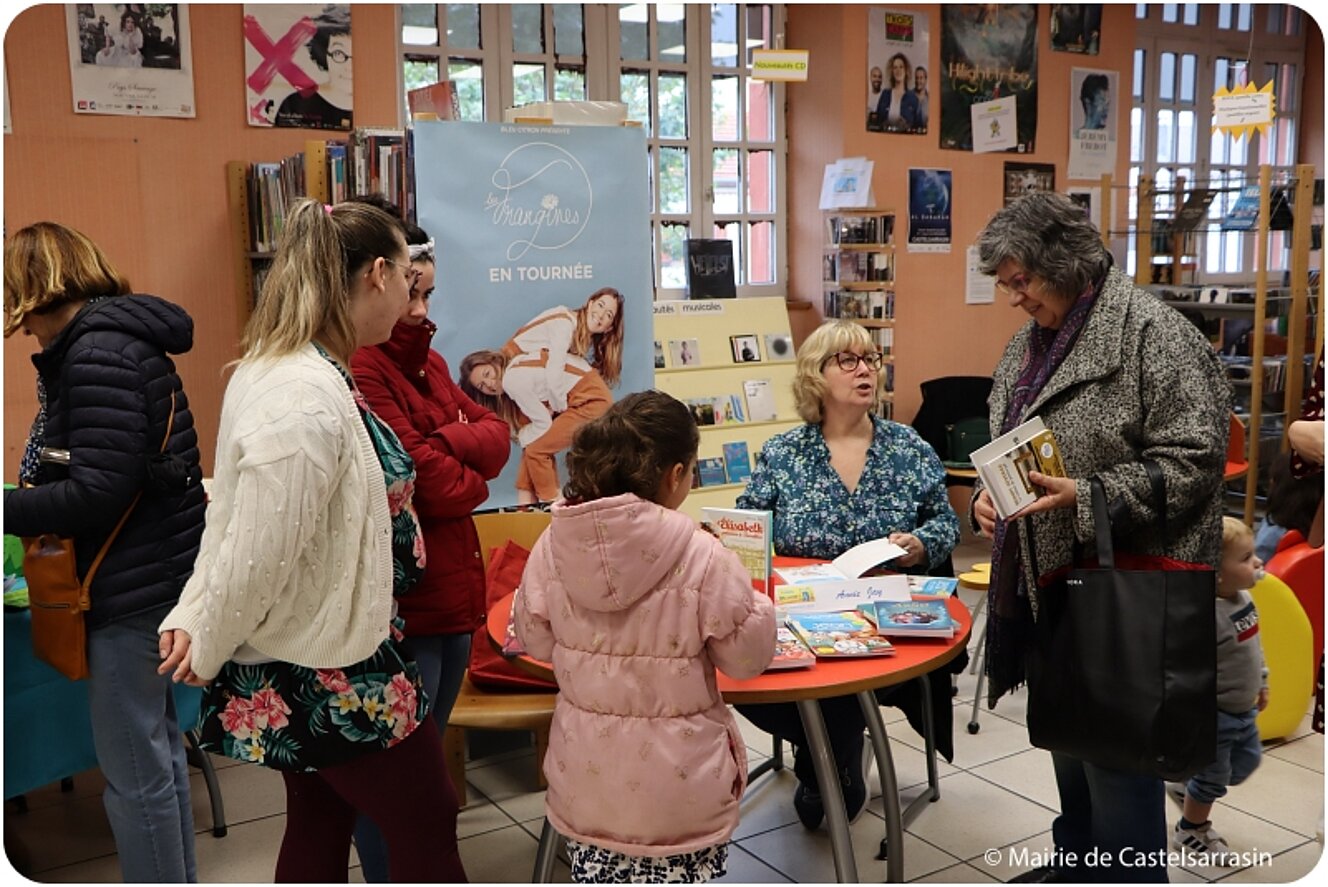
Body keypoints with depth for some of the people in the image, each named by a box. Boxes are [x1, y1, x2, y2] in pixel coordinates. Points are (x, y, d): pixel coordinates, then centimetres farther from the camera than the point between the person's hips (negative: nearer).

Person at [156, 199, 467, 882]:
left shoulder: (271, 370, 4)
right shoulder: (310, 400, -29)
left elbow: (231, 513, 9)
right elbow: (258, 548, -25)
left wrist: (191, 616, 6)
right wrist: (207, 651, -10)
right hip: (338, 681, -9)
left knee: (317, 828, 22)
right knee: (428, 831, 8)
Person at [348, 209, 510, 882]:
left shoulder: (426, 360, 12)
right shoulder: (357, 370, -18)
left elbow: (494, 436, 5)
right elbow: (432, 487, -21)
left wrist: (450, 442, -15)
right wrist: (474, 478, -1)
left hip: (452, 597, 10)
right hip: (402, 607, -9)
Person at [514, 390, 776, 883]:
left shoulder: (554, 543, -8)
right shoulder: (701, 555, -19)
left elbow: (535, 640, 5)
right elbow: (747, 657, -8)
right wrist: (755, 602, 10)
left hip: (586, 776, 3)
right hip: (677, 786, -3)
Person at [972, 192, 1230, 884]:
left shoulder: (1151, 332, -14)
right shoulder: (1031, 341, 12)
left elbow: (1193, 458, -18)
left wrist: (1086, 498, -26)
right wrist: (986, 493, 1)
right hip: (1050, 576, 9)